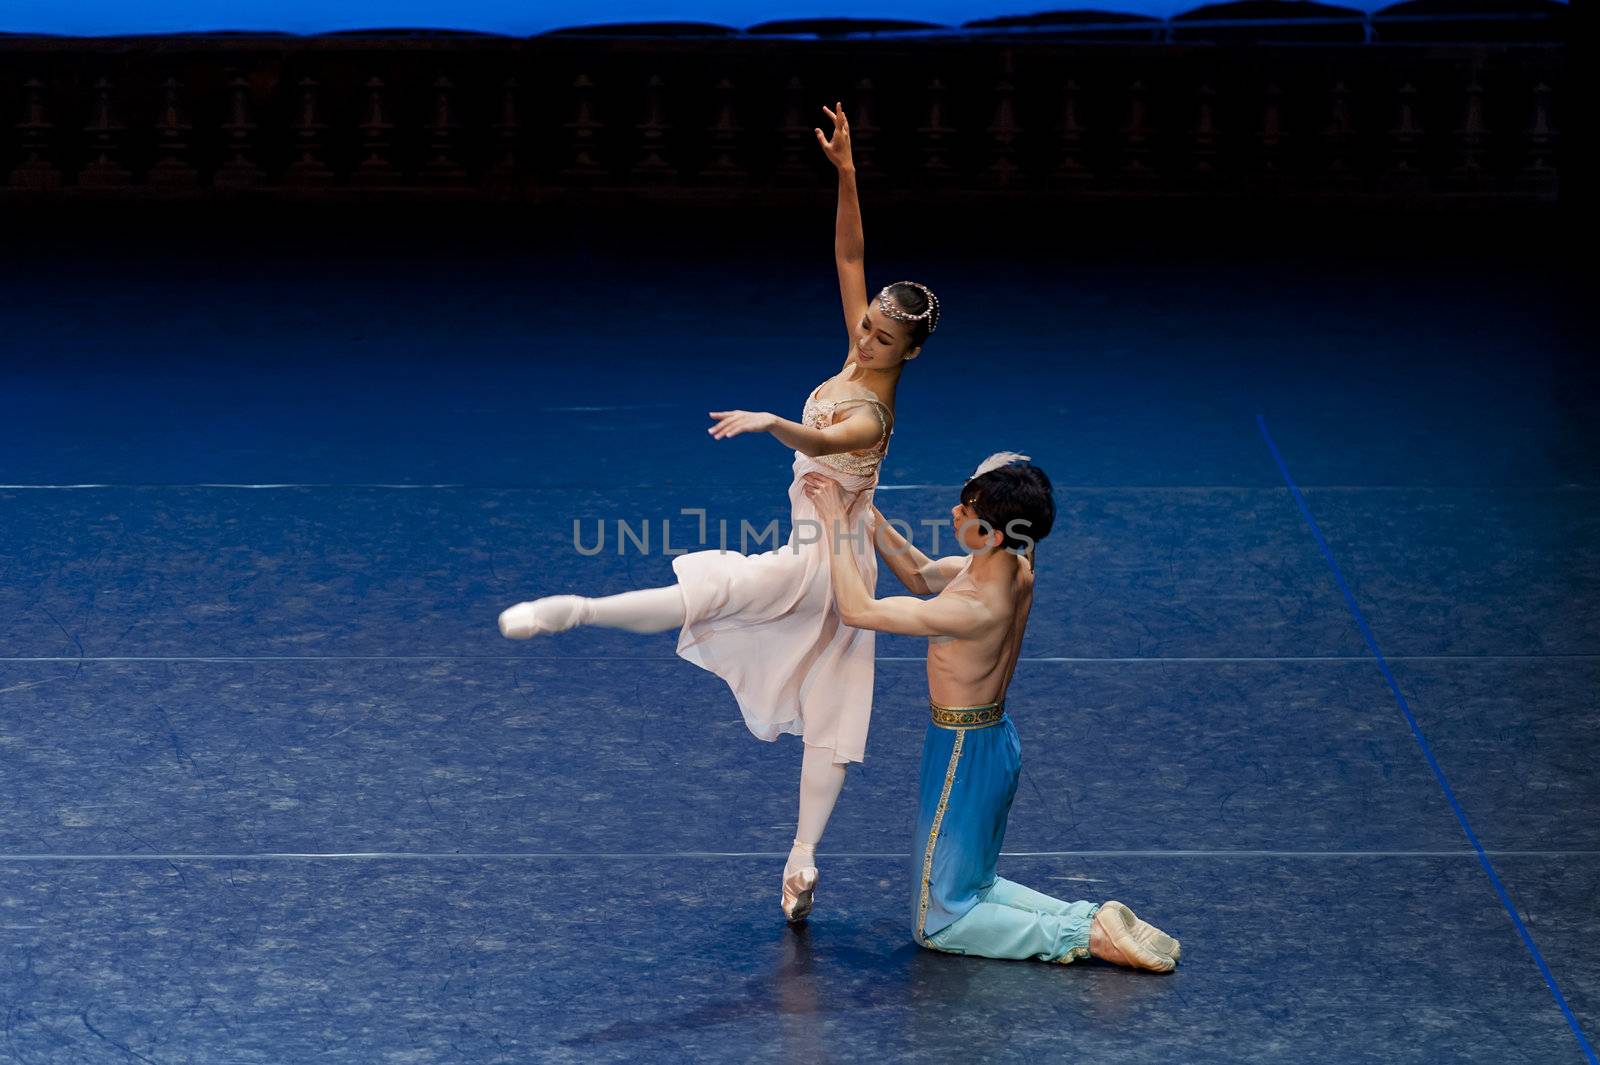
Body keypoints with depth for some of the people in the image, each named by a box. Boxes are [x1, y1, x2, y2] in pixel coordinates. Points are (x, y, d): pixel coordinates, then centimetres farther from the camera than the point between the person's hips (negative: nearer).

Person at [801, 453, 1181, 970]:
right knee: (974, 886, 26)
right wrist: (865, 515, 3)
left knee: (938, 924, 5)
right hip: (995, 738, 9)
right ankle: (1096, 920, 9)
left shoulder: (974, 609, -32)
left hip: (963, 754, -9)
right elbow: (921, 575, 12)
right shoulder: (1016, 567, -6)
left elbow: (857, 609, -27)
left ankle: (1086, 935, -4)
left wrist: (837, 523, -20)